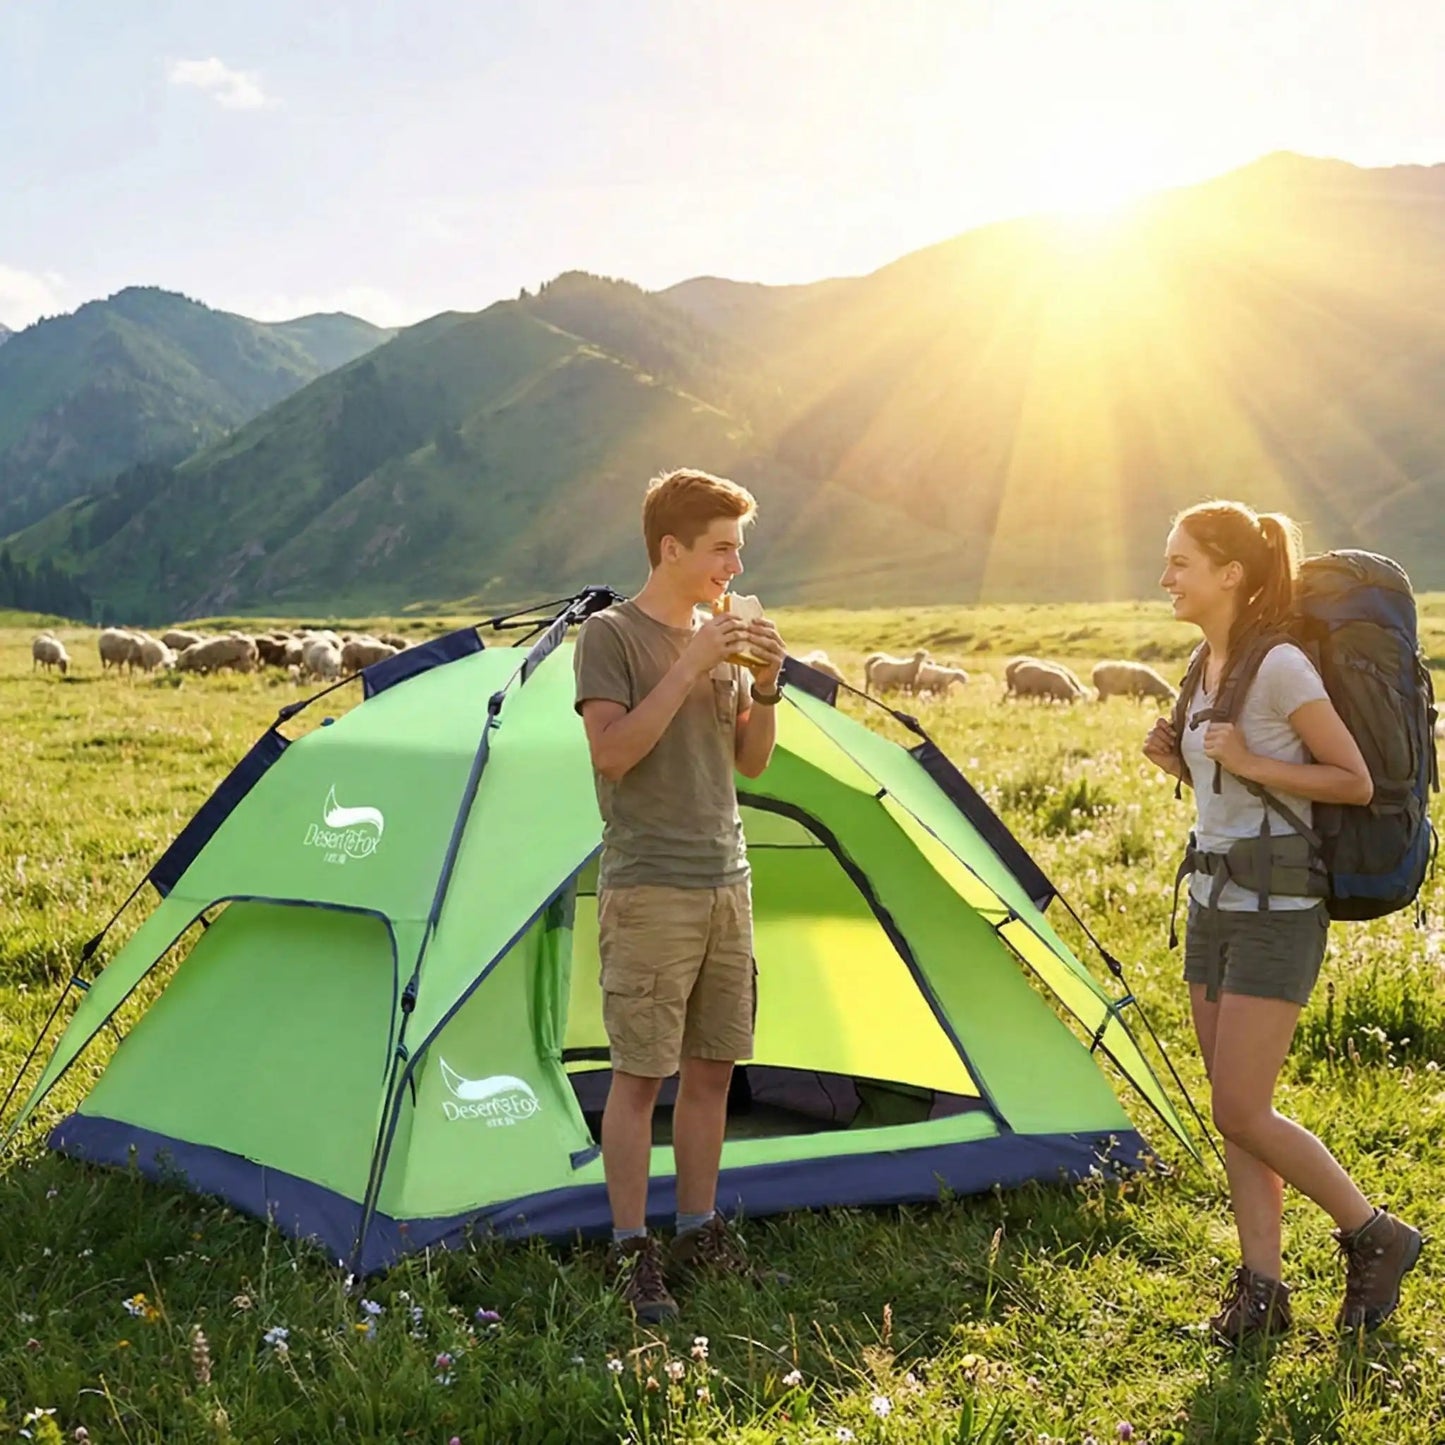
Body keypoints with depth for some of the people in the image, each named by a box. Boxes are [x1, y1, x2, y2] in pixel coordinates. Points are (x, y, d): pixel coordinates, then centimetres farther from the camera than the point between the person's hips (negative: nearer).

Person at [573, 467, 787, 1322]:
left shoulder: (718, 639, 12)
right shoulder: (612, 635, -7)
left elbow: (751, 765, 14)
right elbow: (613, 751, -19)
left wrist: (766, 686, -3)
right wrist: (690, 668, -20)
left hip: (726, 884, 7)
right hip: (649, 891, -7)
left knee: (712, 1068, 11)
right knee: (641, 1074, -2)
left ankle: (701, 1232, 23)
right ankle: (634, 1253, 7)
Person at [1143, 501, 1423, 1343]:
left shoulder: (1280, 666, -16)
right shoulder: (1210, 665, 10)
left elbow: (1354, 782, -15)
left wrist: (1249, 764, -21)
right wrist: (1180, 763, 3)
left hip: (1276, 913, -9)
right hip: (1215, 905, 9)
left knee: (1243, 1114, -7)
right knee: (1235, 1115, 10)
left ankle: (1375, 1237, 13)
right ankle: (1261, 1289, 19)